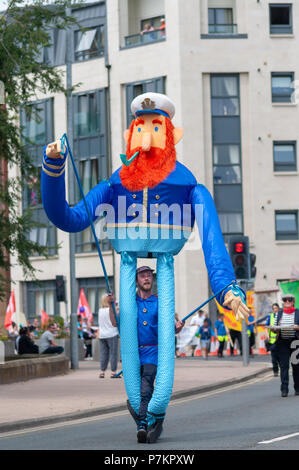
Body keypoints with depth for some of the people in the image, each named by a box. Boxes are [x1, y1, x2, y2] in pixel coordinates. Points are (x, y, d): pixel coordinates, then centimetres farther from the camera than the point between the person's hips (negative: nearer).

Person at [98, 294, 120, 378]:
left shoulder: (100, 310, 9)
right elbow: (114, 323, -10)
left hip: (102, 335, 6)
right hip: (112, 334, -6)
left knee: (103, 354, 8)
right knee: (113, 353, -2)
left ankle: (102, 372, 8)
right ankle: (113, 372, -3)